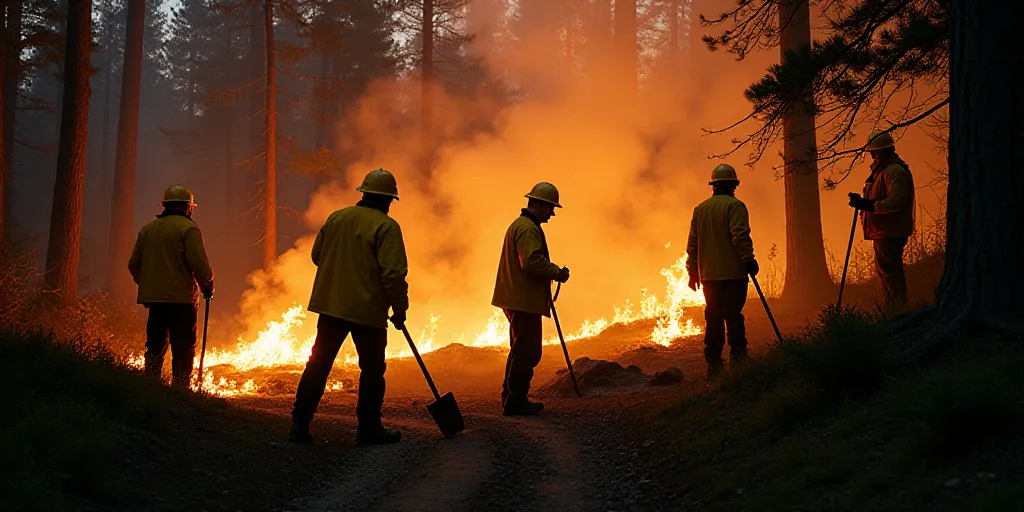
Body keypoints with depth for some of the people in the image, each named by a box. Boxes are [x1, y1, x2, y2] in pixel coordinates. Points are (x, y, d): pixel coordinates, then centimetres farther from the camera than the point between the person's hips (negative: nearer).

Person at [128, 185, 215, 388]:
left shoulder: (148, 229, 13)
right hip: (181, 298, -6)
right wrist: (207, 287, 1)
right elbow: (199, 263, -14)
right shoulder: (187, 228, -7)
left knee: (155, 349, 13)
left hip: (153, 297, 6)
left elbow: (134, 265, 17)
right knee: (183, 351, -1)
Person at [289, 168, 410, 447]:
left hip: (330, 305, 5)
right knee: (372, 369, 7)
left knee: (318, 364, 11)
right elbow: (394, 274, -17)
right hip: (368, 309, -5)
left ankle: (300, 424, 11)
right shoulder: (386, 227, -11)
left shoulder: (336, 218, 7)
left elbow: (317, 255, 17)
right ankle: (369, 428, 9)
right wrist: (399, 309, -7)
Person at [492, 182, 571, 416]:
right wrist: (557, 273, -14)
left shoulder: (518, 225, 21)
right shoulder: (528, 229, -14)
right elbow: (532, 262, -25)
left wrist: (553, 270, 18)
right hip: (525, 300, -11)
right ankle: (515, 402, -5)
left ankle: (512, 399, 23)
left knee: (521, 351, 18)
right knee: (527, 352, -7)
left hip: (517, 299, 11)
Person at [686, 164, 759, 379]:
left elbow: (692, 243, 16)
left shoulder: (699, 209, 14)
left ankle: (713, 363, 8)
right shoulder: (734, 206, -5)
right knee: (733, 316, -5)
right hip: (732, 273, -6)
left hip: (708, 274, 6)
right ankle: (737, 356, -8)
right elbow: (740, 236, -16)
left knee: (713, 318, 8)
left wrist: (693, 271, 20)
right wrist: (749, 260, -13)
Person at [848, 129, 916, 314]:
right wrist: (862, 202, 9)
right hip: (883, 232, 11)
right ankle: (891, 314, 23)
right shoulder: (882, 169, 20)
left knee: (890, 273, -11)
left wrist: (868, 205, -26)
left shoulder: (895, 171, -15)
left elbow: (896, 202, -25)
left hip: (890, 234, -11)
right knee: (885, 273, 16)